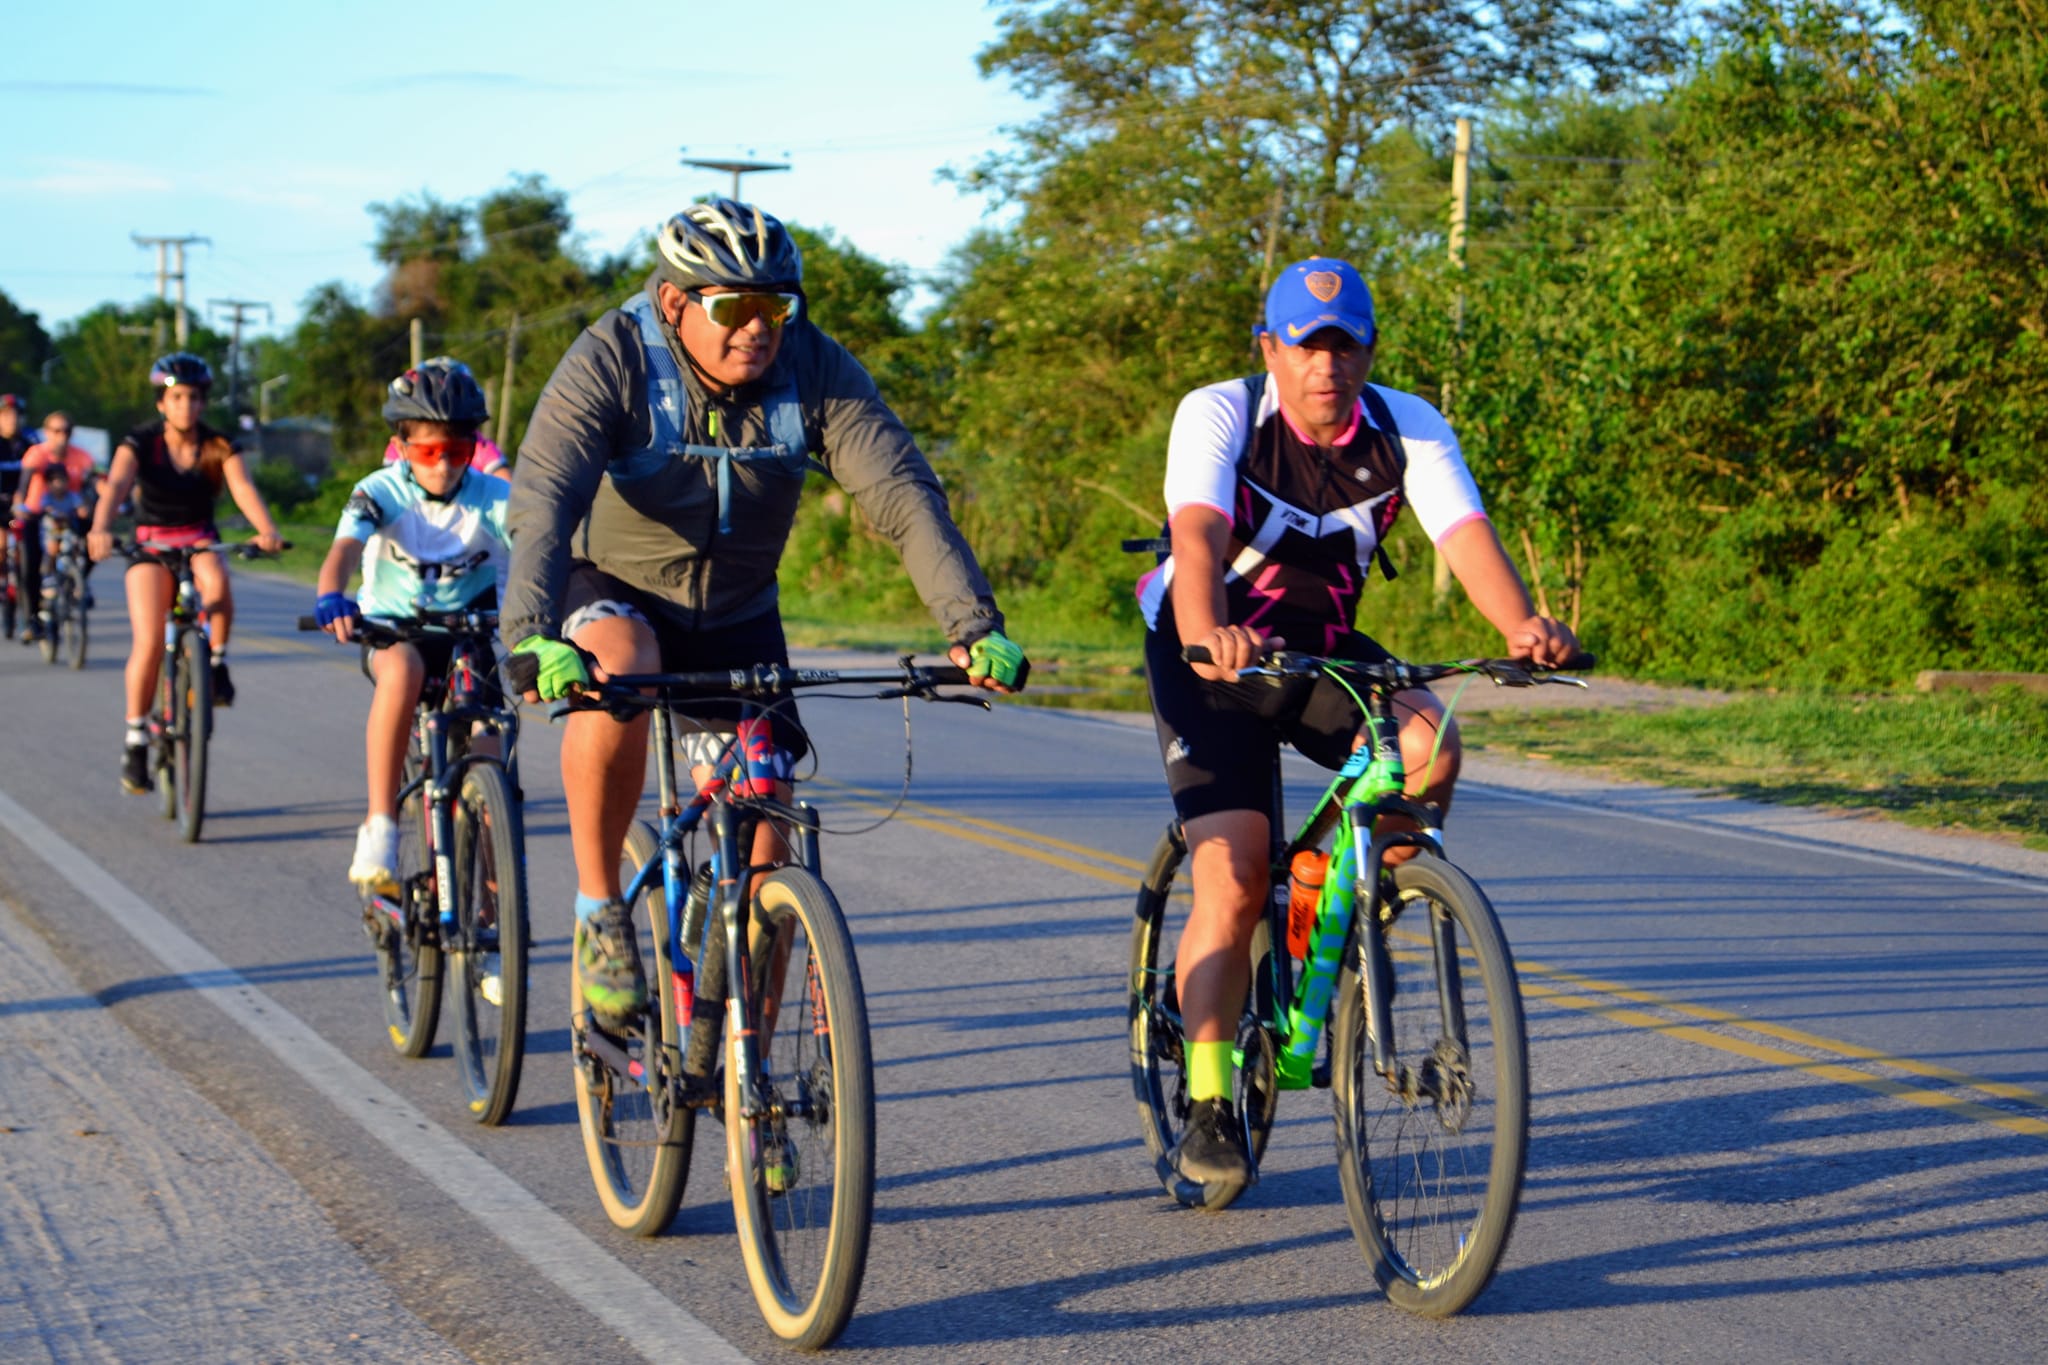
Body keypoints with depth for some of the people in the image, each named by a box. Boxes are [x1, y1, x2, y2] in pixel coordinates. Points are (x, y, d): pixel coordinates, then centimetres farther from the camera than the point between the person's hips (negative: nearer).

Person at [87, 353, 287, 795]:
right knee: (149, 643, -19)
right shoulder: (140, 443, -9)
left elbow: (243, 488, -22)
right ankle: (135, 738, -5)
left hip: (200, 544, 1)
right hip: (150, 547, -1)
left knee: (217, 581, -36)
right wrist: (101, 530, -47)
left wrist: (267, 531, -42)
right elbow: (116, 485, -26)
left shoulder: (218, 446, -6)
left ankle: (217, 662, -12)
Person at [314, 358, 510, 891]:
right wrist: (331, 598, -55)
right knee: (404, 668, -36)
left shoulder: (493, 498, -13)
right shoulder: (381, 493, -16)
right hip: (392, 627, -2)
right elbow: (345, 547, -33)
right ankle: (379, 828, -34)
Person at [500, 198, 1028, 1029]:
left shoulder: (815, 370, -18)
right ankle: (600, 912, -20)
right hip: (612, 592, -3)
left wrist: (974, 625, -38)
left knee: (764, 852, -5)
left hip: (736, 618, 3)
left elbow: (904, 495, -23)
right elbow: (543, 503, -37)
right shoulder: (611, 361, -25)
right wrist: (533, 640, -53)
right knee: (617, 677, -38)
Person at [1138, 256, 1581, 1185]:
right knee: (1233, 881, -15)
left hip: (1324, 648, 3)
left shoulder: (1409, 429, -13)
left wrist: (1521, 625, -48)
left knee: (1427, 744, -27)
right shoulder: (1218, 415, -20)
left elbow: (1465, 532, -28)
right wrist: (1207, 635, -59)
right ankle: (1208, 1108, -1)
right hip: (1210, 656, -3)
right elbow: (1198, 531, -38)